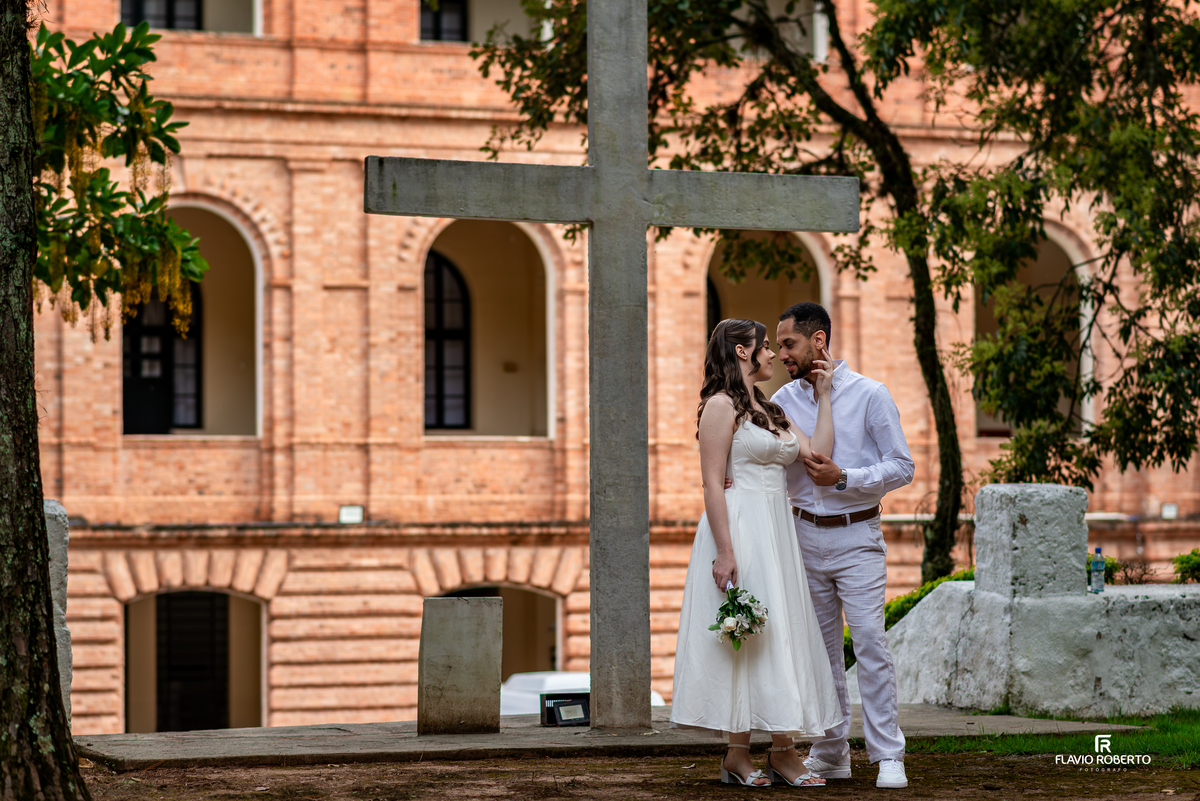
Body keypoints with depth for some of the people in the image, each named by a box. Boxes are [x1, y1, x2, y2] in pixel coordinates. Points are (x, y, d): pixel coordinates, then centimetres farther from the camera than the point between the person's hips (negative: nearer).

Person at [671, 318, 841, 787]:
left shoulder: (769, 411, 19)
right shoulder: (722, 405, -7)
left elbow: (818, 454, 7)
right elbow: (712, 483, -13)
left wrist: (823, 395, 13)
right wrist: (724, 551, -20)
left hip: (776, 533, 9)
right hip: (739, 529, -9)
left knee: (780, 634, 6)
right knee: (745, 633, -7)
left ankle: (782, 752, 8)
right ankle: (737, 755, -3)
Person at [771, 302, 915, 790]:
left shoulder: (869, 395, -6)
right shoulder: (784, 400, 6)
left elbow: (902, 467, -6)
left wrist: (843, 478, -18)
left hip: (855, 538, -4)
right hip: (805, 537, 5)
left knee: (869, 641, -13)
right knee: (821, 649, 8)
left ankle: (888, 757, -10)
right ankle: (831, 753, 17)